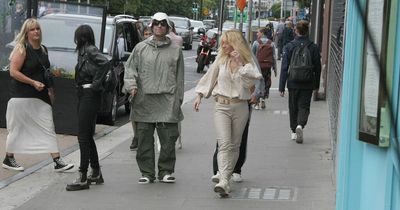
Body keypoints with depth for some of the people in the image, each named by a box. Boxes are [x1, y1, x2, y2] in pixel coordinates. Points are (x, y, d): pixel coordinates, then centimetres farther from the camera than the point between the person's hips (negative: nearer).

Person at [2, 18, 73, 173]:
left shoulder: (43, 50, 12)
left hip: (41, 96, 6)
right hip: (22, 96, -6)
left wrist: (50, 89, 15)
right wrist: (34, 83, -21)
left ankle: (57, 162, 0)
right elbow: (13, 72, -16)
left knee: (49, 128, 1)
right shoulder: (22, 49, -10)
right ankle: (8, 159, 21)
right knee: (17, 129, 5)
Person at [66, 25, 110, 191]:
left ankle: (83, 178, -5)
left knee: (84, 137, -8)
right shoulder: (84, 51, 14)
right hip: (84, 96, 10)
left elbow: (105, 63, -29)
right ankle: (96, 173, 25)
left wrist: (96, 84, -22)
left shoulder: (90, 50, -13)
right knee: (87, 136, 16)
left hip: (89, 96, -10)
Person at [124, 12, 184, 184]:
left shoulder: (175, 50, 10)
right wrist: (131, 85, -9)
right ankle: (147, 173, 13)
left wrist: (178, 99, 6)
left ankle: (166, 171, 12)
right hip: (144, 101, 1)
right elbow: (130, 68, 10)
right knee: (144, 140, 3)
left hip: (167, 103, -1)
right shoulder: (140, 48, 10)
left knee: (168, 139, -2)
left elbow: (179, 77, 11)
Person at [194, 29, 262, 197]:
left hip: (240, 107, 0)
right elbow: (209, 77, 14)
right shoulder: (221, 59, 5)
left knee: (234, 145, 8)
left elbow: (251, 80, -15)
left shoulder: (247, 61, 1)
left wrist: (240, 63, -19)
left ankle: (226, 178, 20)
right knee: (224, 144, -13)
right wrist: (199, 96, 13)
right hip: (222, 106, 0)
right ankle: (223, 182, -25)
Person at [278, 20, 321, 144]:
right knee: (304, 107, 5)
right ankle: (300, 125, -21)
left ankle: (294, 131, 23)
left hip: (293, 83, 0)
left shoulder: (289, 47, -6)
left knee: (293, 107, 15)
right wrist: (317, 85, 14)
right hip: (308, 84, 0)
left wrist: (281, 87, -3)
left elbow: (284, 68, -6)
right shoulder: (314, 48, -3)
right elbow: (318, 68, 3)